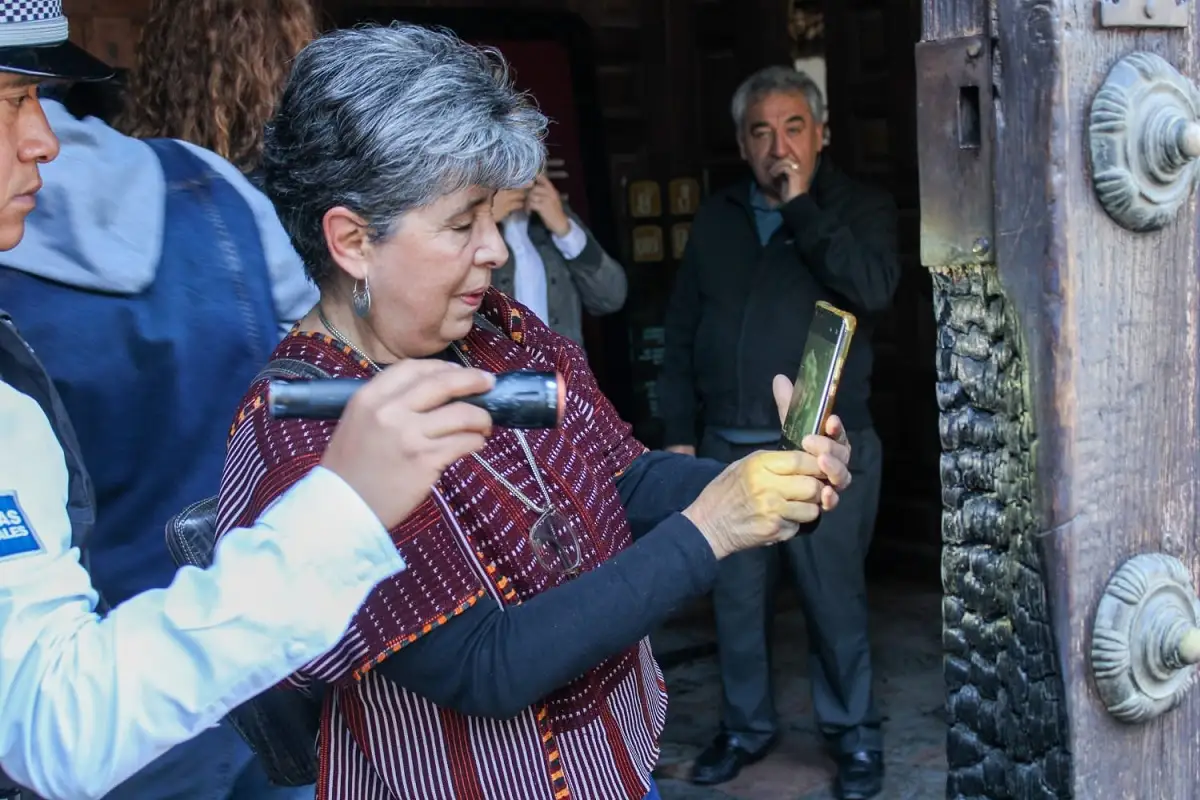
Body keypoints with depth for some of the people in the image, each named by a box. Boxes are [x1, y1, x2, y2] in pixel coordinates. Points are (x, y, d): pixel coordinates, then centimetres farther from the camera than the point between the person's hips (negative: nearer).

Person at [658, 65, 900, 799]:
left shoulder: (861, 208, 3)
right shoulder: (718, 218, 12)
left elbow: (873, 289, -18)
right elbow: (681, 331, 12)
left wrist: (801, 207, -15)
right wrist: (679, 434, 7)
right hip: (728, 445, 4)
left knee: (834, 598, 2)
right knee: (736, 596, 10)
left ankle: (855, 734, 19)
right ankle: (747, 725, 27)